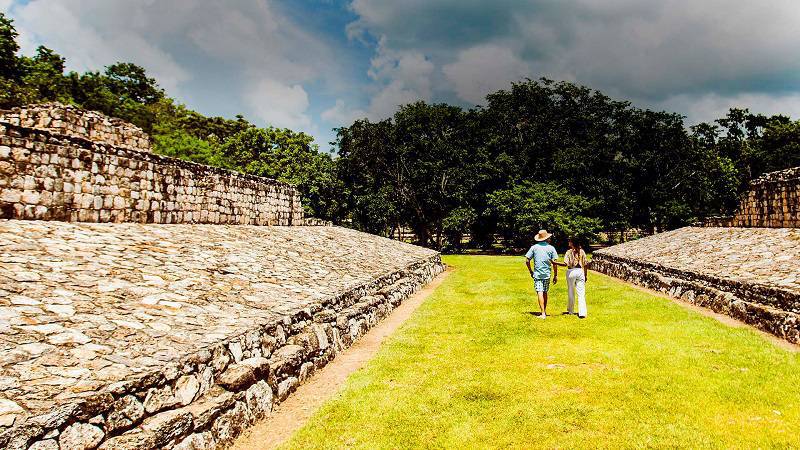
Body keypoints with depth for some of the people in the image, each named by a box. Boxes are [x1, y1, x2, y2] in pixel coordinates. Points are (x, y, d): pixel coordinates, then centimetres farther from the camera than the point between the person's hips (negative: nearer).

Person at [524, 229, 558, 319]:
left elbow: (527, 261, -2)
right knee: (545, 293, 15)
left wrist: (531, 271, 11)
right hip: (547, 274, 2)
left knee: (540, 293, -5)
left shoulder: (534, 247, -1)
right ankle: (544, 311, 25)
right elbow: (554, 263, -3)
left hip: (537, 273, -2)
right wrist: (555, 275, 4)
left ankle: (543, 314, -11)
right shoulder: (551, 248, 0)